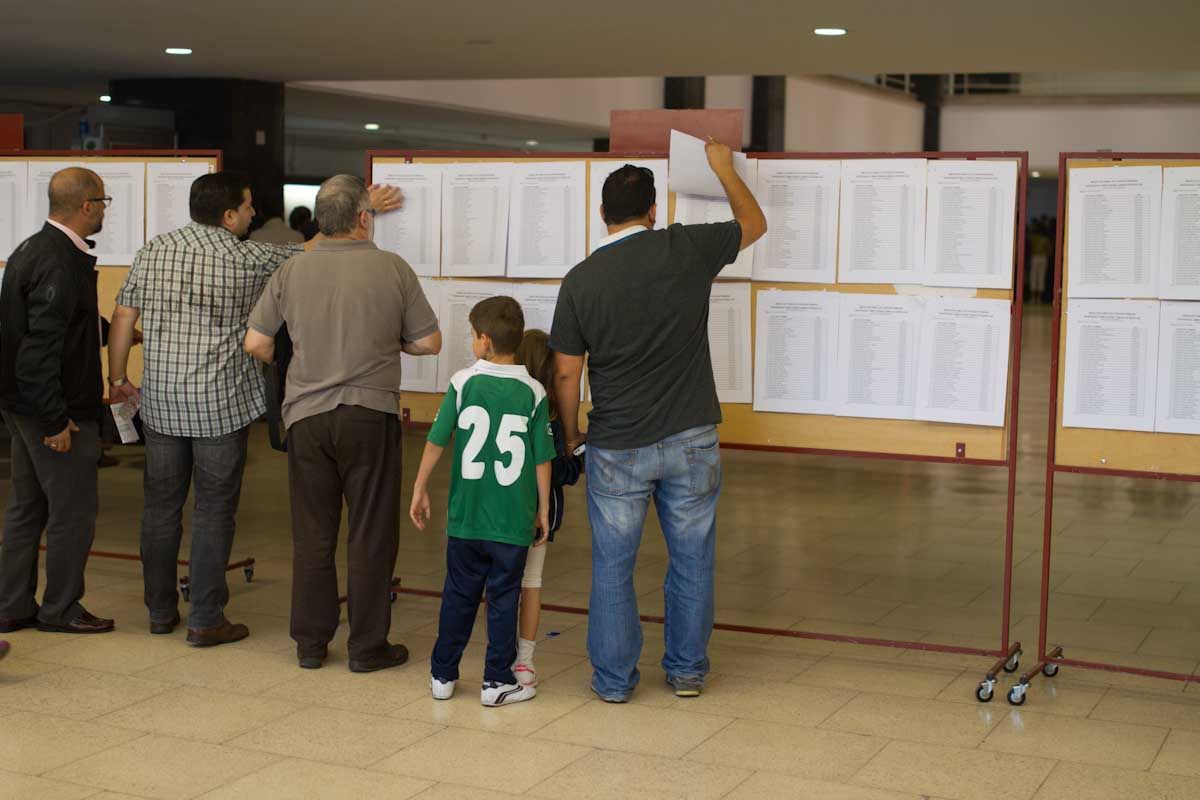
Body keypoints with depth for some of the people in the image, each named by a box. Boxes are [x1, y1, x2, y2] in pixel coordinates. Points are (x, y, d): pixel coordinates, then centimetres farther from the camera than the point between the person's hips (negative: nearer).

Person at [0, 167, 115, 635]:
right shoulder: (60, 264, -21)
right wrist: (56, 420, -23)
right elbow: (42, 348, -25)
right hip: (57, 411, -10)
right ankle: (60, 610, 14)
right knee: (73, 512, 2)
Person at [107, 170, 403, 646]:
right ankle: (206, 621, 6)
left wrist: (118, 379, 14)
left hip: (161, 403, 4)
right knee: (214, 510, 3)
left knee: (161, 505, 13)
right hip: (222, 406, -4)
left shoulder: (153, 252, 1)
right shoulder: (250, 260, -8)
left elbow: (123, 318, 3)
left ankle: (160, 611, 23)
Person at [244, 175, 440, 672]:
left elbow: (256, 343, 3)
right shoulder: (393, 270, -5)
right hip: (371, 413, -2)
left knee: (312, 533, 11)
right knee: (371, 533, 6)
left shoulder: (292, 271, 0)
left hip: (307, 415, 3)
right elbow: (429, 343, -1)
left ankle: (310, 642, 18)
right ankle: (368, 646, 11)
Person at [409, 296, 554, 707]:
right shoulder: (533, 392, -4)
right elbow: (543, 460, -2)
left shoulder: (463, 383, -5)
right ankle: (497, 681, 12)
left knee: (458, 595, 13)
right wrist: (543, 511, 8)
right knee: (503, 599, 7)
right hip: (514, 520, -1)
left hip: (465, 518, 1)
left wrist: (420, 490, 9)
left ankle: (442, 675, 21)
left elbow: (436, 442, -2)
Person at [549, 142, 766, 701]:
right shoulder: (686, 249, -7)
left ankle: (613, 677, 17)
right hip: (689, 440, 1)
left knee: (612, 565, 10)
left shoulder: (581, 279, -6)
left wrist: (570, 435, 14)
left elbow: (565, 372, -2)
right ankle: (687, 670, 24)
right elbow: (754, 223, 12)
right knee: (691, 559, 14)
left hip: (616, 446, 0)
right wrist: (723, 168, 27)